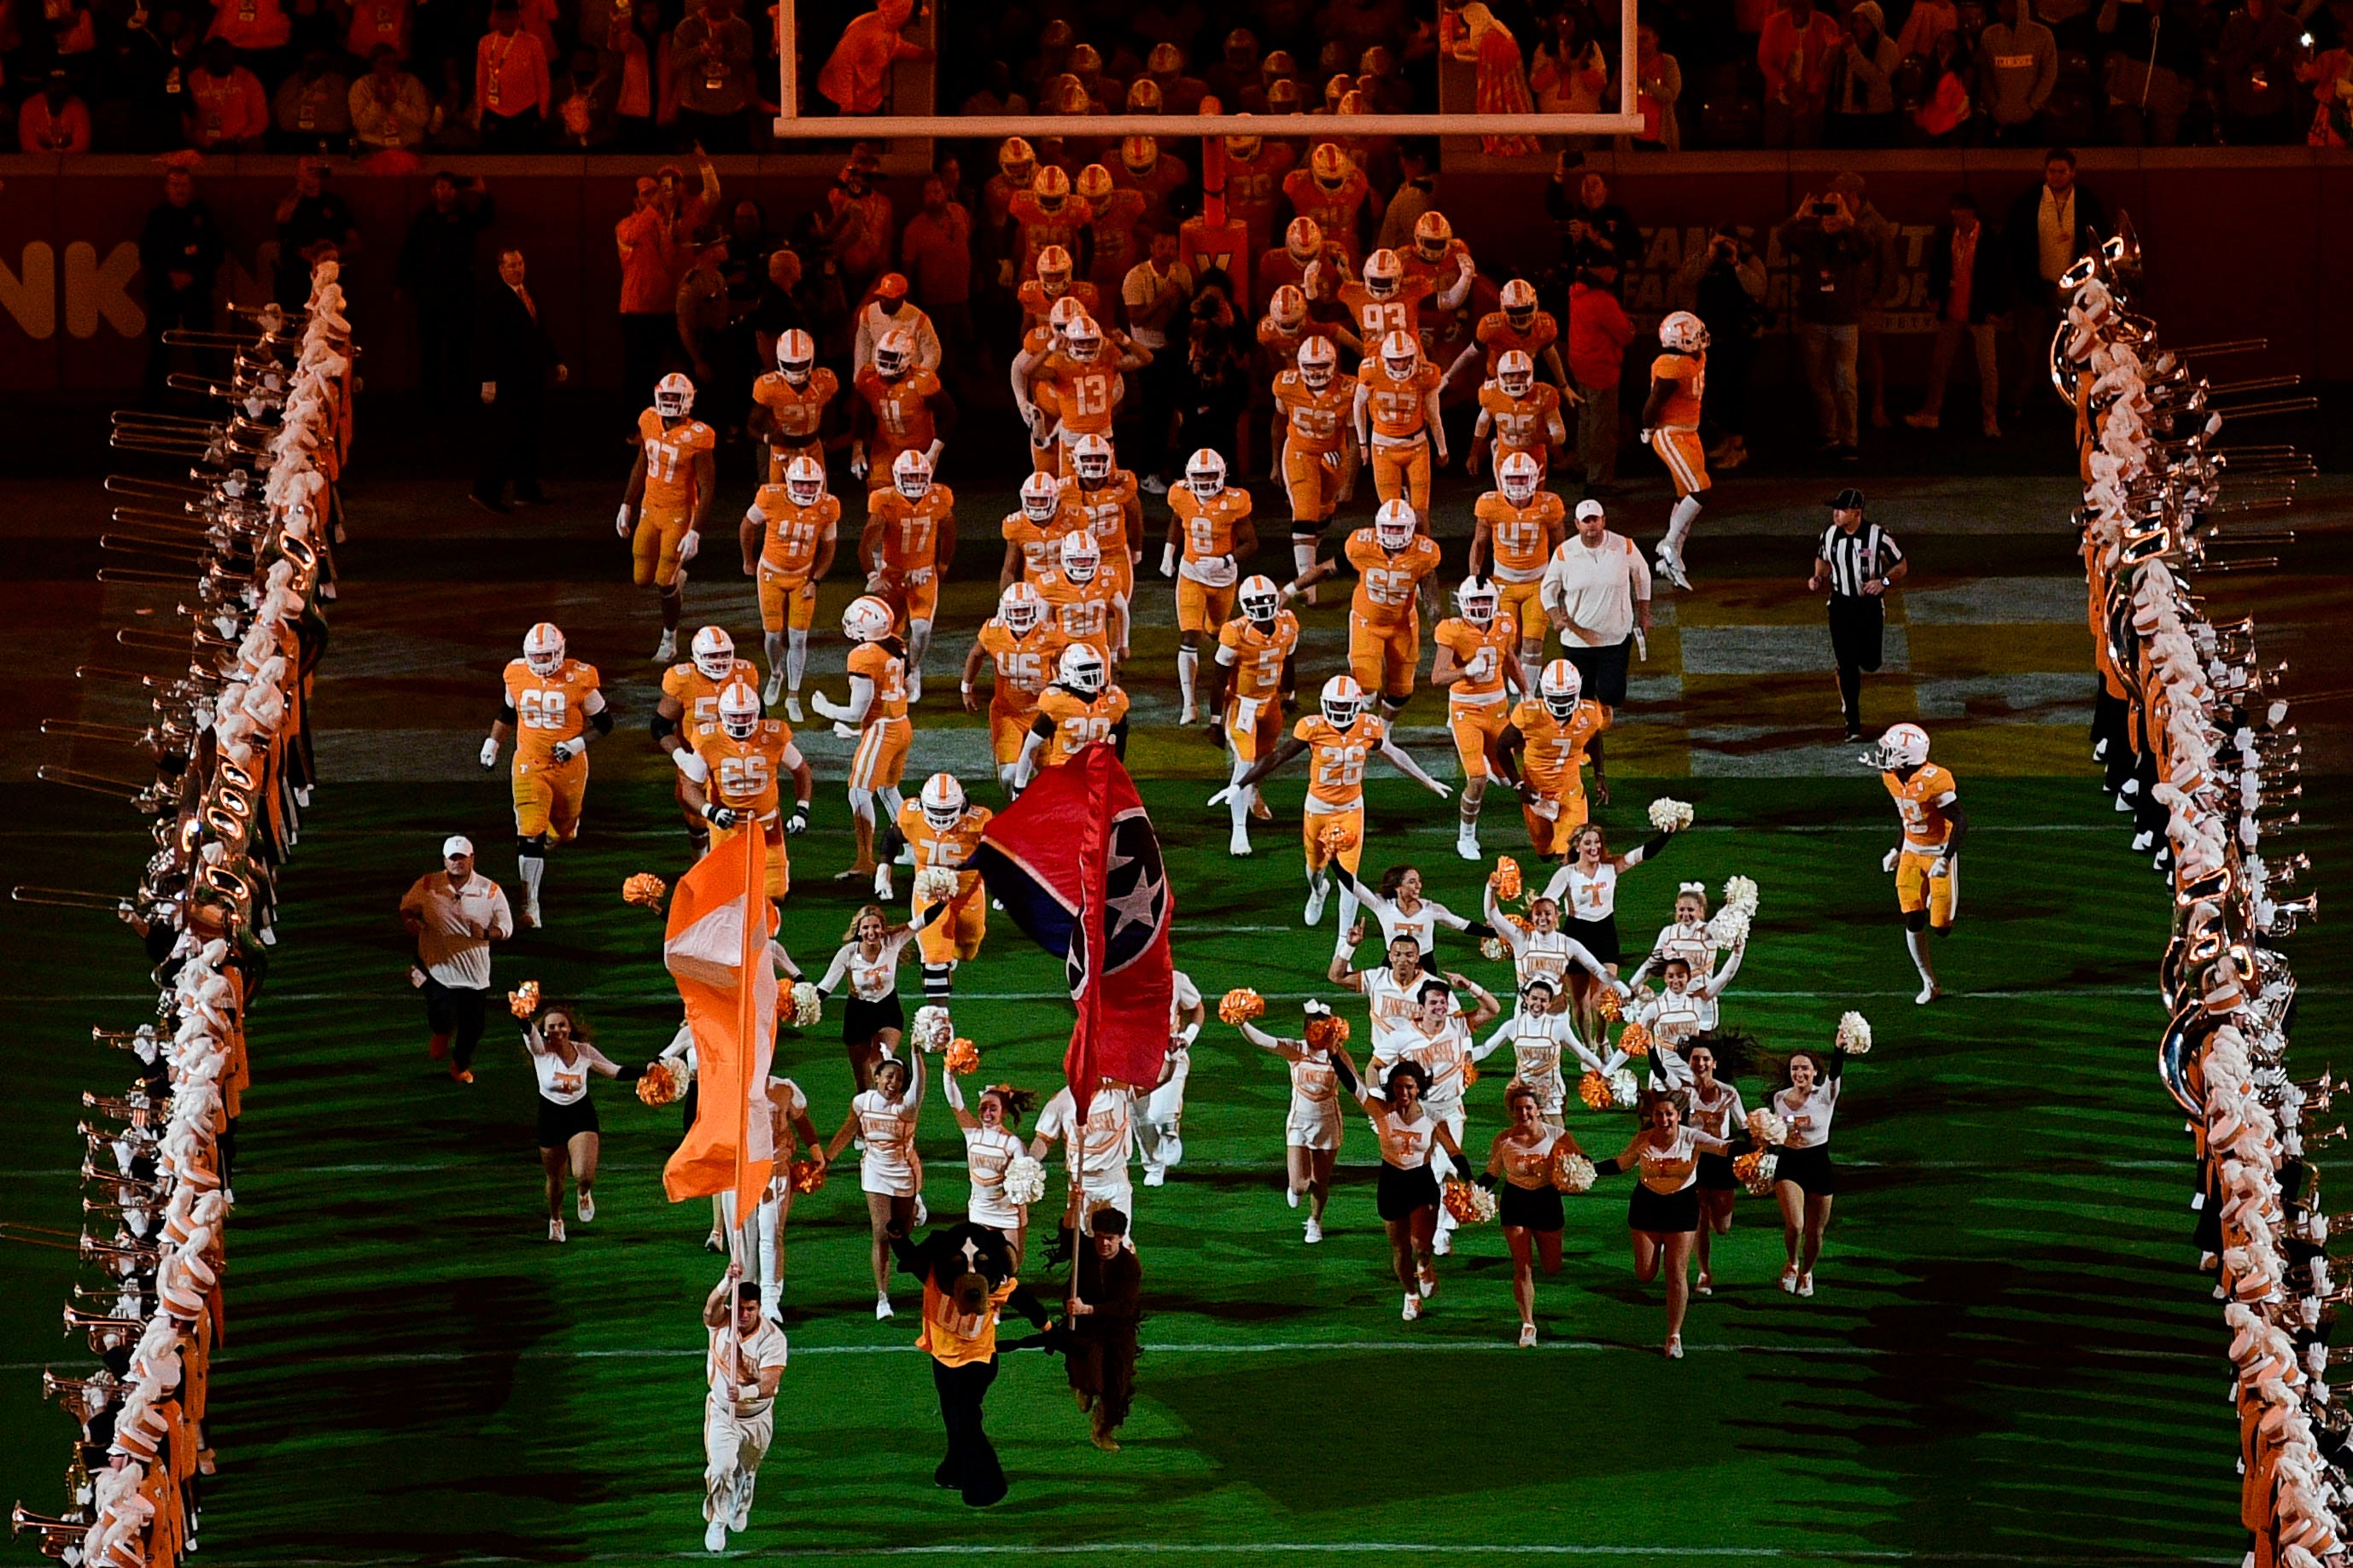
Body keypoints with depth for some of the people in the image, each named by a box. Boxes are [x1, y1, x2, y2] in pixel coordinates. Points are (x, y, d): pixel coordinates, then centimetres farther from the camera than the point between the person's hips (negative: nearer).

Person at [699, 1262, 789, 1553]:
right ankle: (716, 1521, 2)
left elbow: (769, 1384, -32)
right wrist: (728, 1282, -62)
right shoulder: (721, 1322, -18)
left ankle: (740, 1508, 53)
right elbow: (711, 1307, -43)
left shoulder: (772, 1338, -23)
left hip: (758, 1416, 1)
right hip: (722, 1411, -1)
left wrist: (745, 1393, -52)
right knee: (722, 1466, -20)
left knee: (747, 1472, 20)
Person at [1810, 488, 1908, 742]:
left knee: (1869, 662, 4)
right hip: (1841, 604, 2)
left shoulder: (1877, 536, -15)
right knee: (1846, 666, -2)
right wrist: (1818, 579, -3)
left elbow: (1902, 565, -4)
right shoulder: (1829, 535, -3)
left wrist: (1884, 582, -21)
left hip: (1870, 605, -2)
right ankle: (1853, 723, 5)